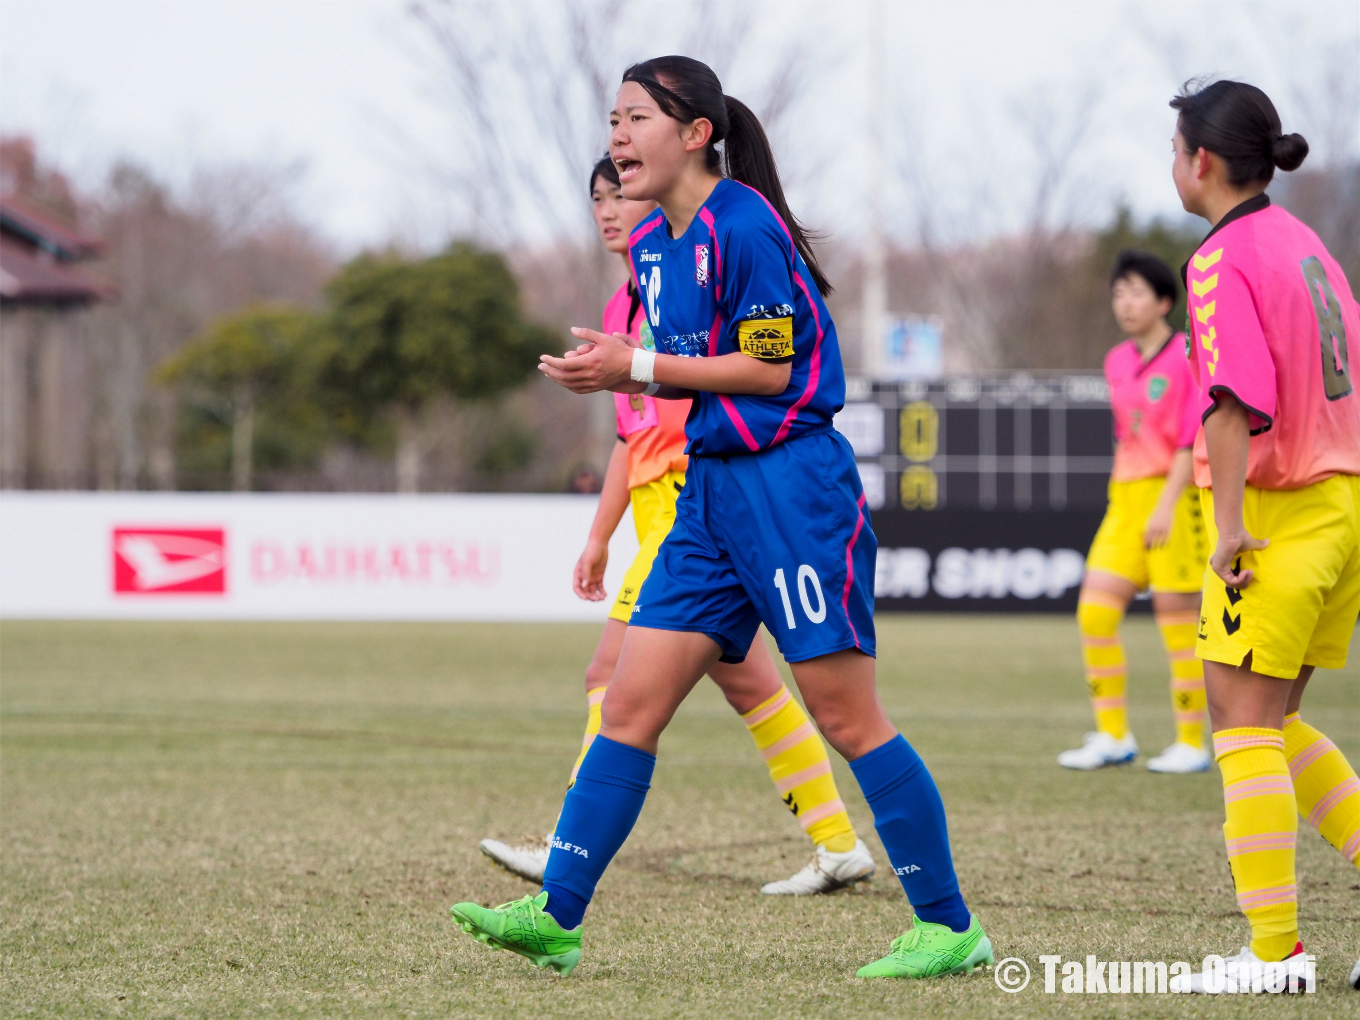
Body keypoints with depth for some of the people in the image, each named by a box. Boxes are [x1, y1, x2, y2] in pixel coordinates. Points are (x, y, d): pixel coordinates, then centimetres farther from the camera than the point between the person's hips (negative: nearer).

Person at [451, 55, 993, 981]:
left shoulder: (743, 226, -14)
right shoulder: (653, 244, 13)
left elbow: (770, 369, -15)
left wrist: (639, 368, -13)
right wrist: (617, 375, 1)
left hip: (790, 483, -9)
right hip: (711, 487, 9)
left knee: (846, 715, -5)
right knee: (631, 703, 3)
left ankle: (950, 927, 4)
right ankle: (555, 917, 3)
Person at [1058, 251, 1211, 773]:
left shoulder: (1189, 357, -8)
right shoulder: (1117, 362, 14)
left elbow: (1194, 440, -13)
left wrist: (1166, 505, -18)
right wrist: (1123, 497, 18)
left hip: (1175, 496, -7)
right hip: (1124, 496, 7)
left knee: (1177, 617, -4)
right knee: (1096, 609, -2)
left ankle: (1191, 744, 4)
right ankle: (1112, 735, 6)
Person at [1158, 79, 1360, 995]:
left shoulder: (1224, 262, -12)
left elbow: (1236, 403, -23)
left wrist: (1229, 528, -22)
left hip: (1277, 509, -9)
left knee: (1245, 722, -5)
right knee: (1274, 723, 15)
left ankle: (1276, 949, -7)